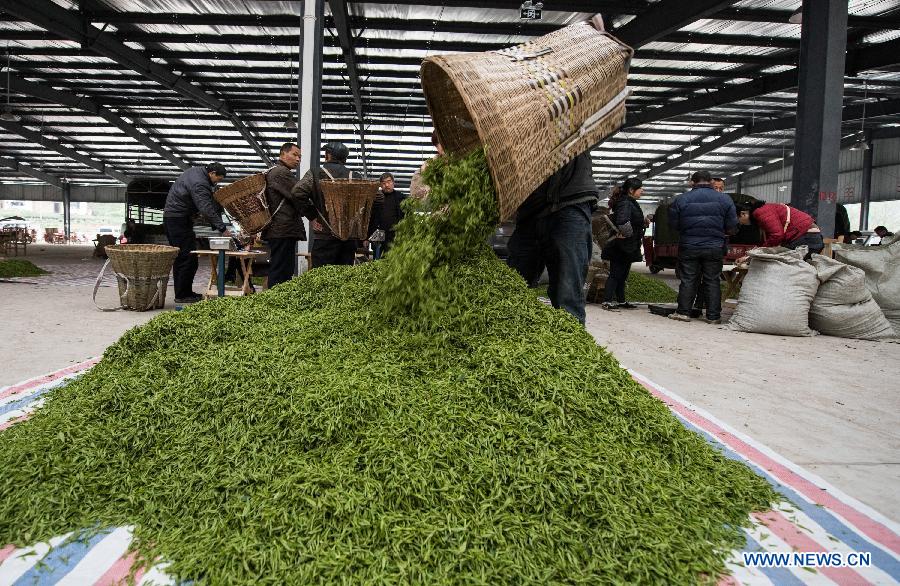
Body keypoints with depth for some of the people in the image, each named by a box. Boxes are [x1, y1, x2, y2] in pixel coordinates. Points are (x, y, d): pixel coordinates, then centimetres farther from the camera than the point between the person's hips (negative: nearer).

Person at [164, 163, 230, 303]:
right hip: (179, 219, -11)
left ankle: (181, 293, 19)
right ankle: (183, 295, -7)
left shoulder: (196, 171, 13)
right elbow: (207, 210, -29)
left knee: (179, 257, 13)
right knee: (188, 257, -9)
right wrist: (223, 228, -30)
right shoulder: (199, 184, -20)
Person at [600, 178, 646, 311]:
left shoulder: (631, 203, 15)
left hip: (627, 248, 10)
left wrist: (643, 223, 10)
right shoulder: (625, 203, -19)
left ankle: (621, 300, 26)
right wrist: (627, 233, -22)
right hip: (621, 248, -10)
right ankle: (606, 301, 0)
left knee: (622, 275, 16)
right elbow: (622, 221, -37)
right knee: (616, 274, -5)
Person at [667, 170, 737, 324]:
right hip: (715, 247, 1)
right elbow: (732, 227, -1)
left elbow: (673, 225, 1)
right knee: (712, 281, 7)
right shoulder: (725, 199, -1)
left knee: (688, 280, 7)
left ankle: (683, 312, 9)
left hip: (688, 247, 0)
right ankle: (713, 315, 9)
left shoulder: (681, 199, -3)